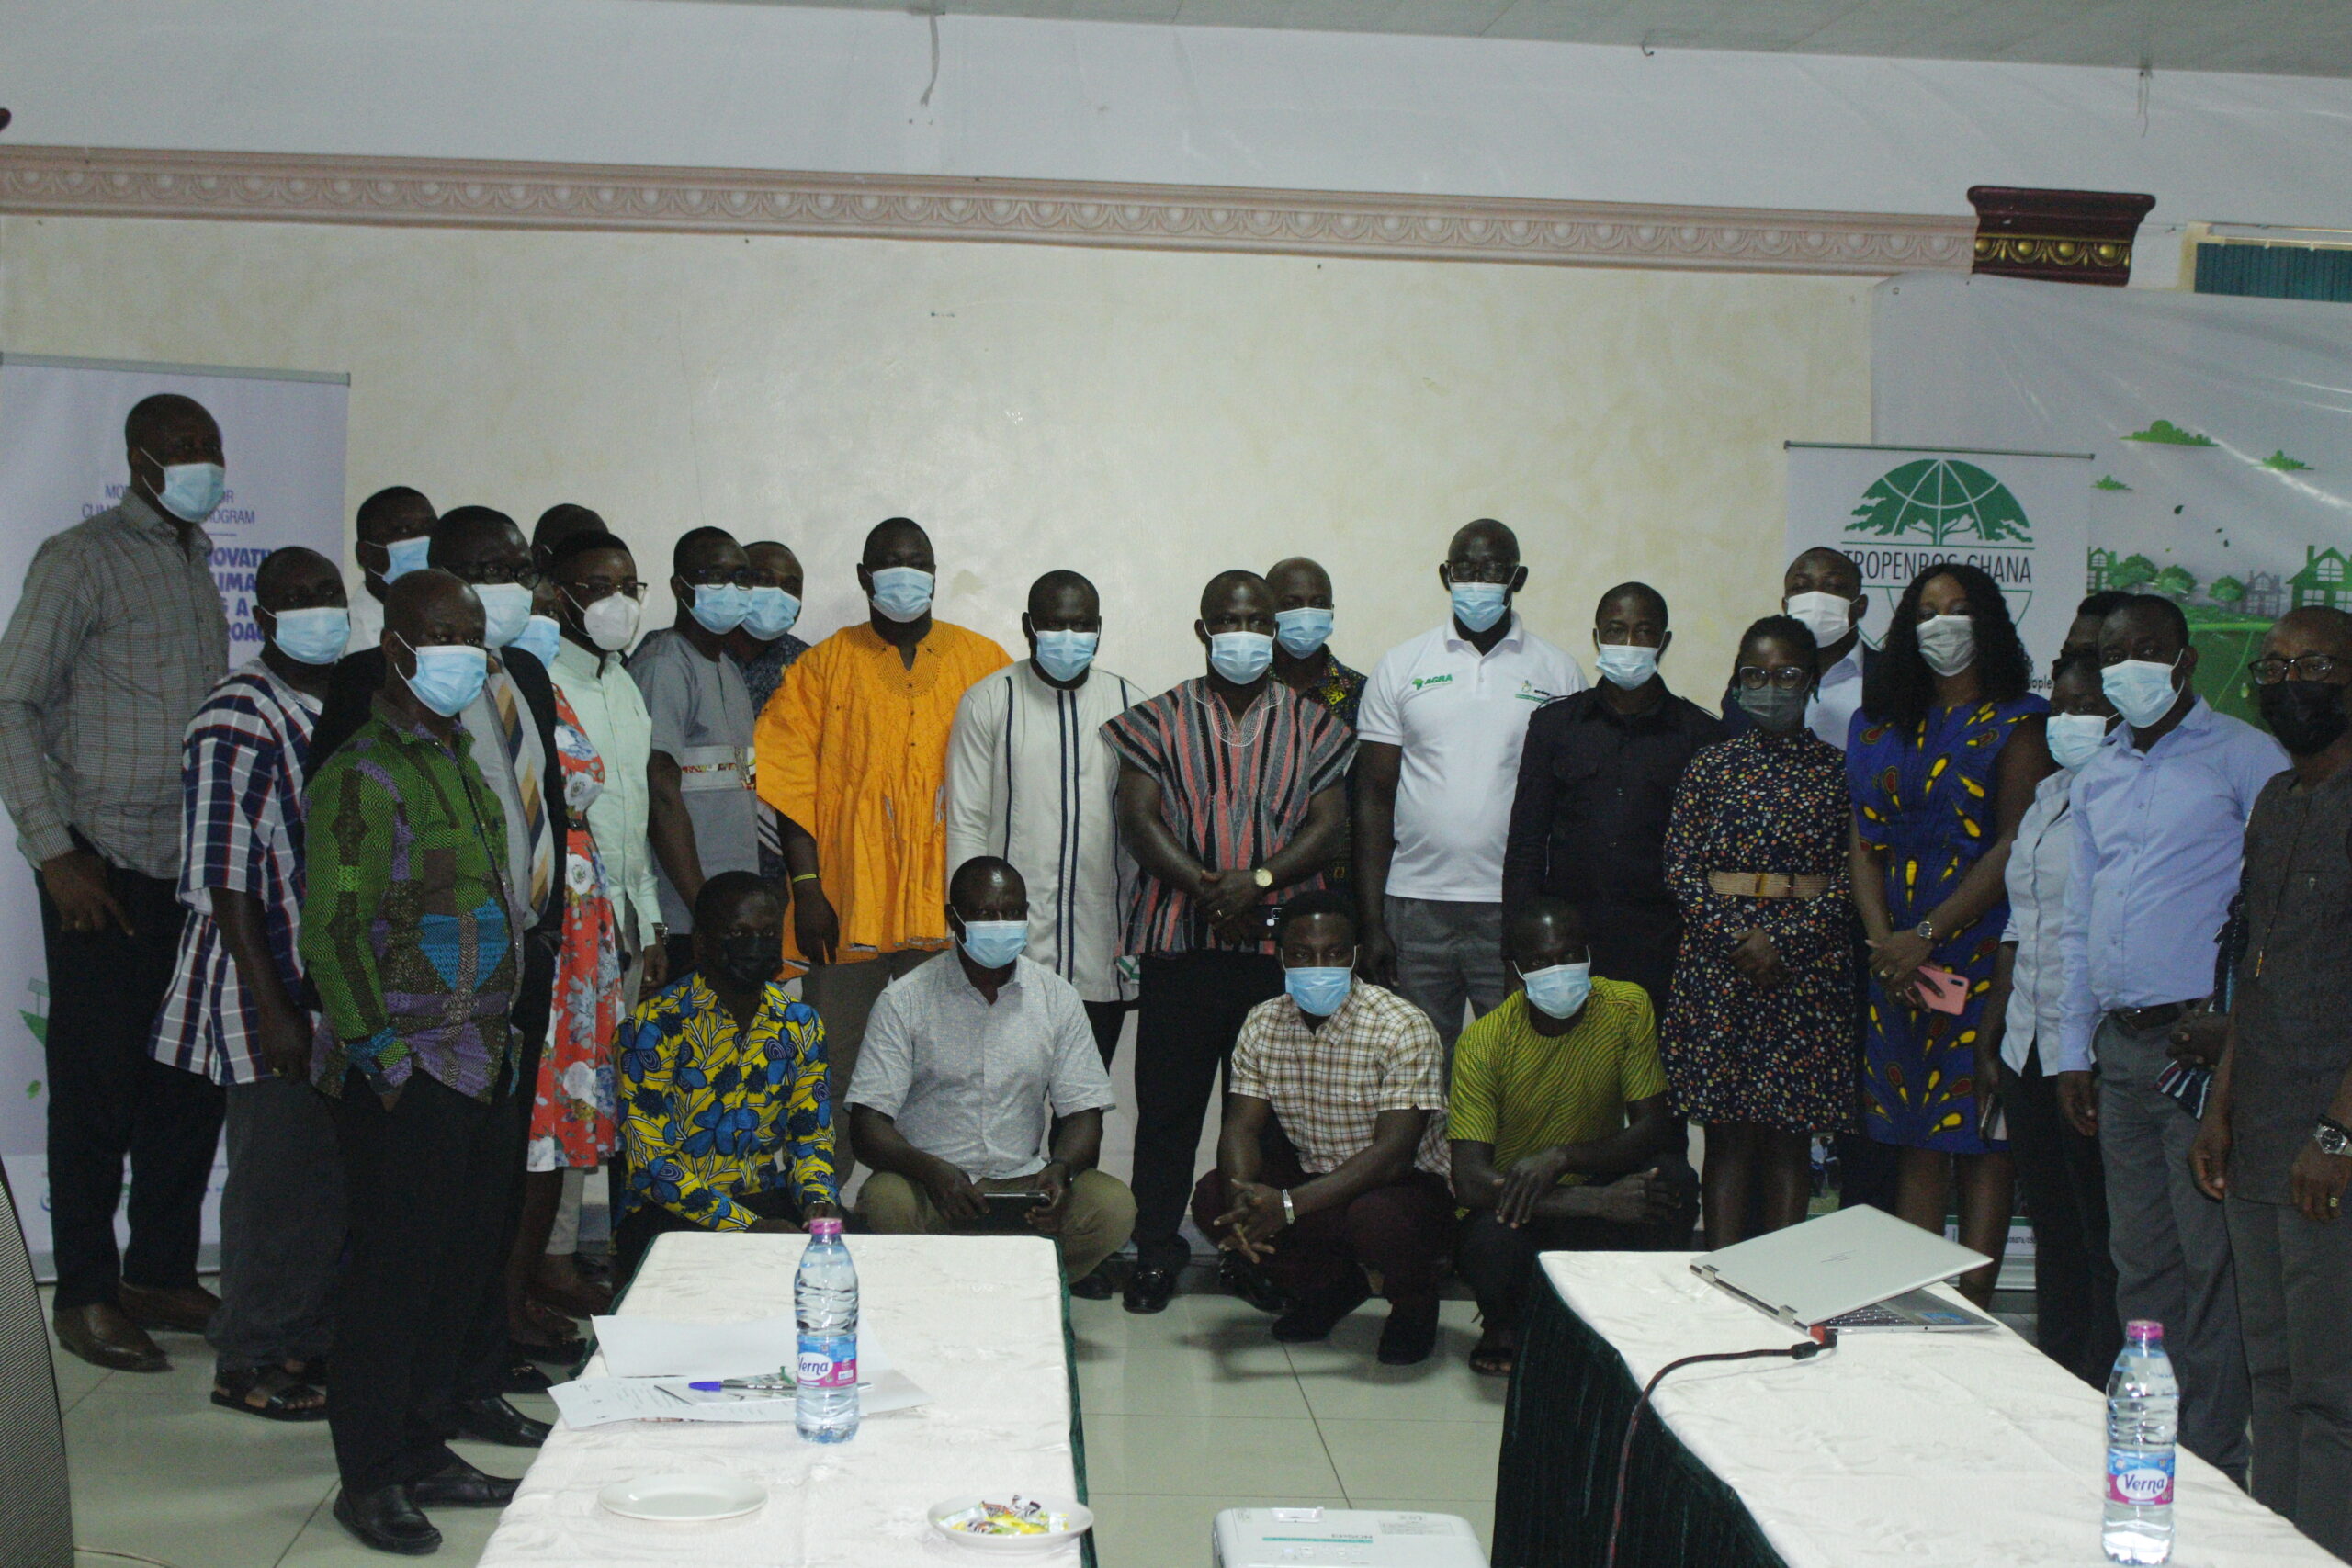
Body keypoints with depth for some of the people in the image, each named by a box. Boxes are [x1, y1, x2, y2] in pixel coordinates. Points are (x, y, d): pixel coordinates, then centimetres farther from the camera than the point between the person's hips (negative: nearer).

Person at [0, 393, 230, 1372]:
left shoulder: (198, 560, 15)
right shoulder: (81, 559, -6)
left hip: (195, 866, 7)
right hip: (106, 868, -7)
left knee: (192, 1074, 10)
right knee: (98, 1080, -1)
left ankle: (163, 1272, 21)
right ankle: (87, 1295, 9)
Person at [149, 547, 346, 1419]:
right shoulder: (236, 724, -14)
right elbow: (225, 881, -17)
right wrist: (275, 1007, -20)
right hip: (271, 994, -8)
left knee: (340, 1167, 13)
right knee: (278, 1172, 0)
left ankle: (311, 1338, 27)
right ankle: (249, 1362, 14)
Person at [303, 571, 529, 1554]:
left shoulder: (462, 762, 15)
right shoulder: (363, 778, -12)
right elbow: (331, 932, -15)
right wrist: (380, 1050, -16)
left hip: (479, 1061, 8)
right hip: (405, 1072, -8)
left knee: (468, 1259, 13)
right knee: (395, 1267, -2)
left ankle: (422, 1450, 27)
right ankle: (368, 1478, 11)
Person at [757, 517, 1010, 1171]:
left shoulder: (982, 662, 11)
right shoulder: (825, 664, 9)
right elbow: (794, 785, 3)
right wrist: (807, 888, -6)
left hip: (950, 908, 1)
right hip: (847, 908, 0)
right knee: (837, 1075, 3)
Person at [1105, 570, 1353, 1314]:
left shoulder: (1310, 723, 10)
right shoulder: (1160, 719, 8)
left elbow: (1327, 821, 3)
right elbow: (1139, 819, -1)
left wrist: (1260, 878, -13)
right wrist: (1206, 888, -13)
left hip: (1281, 941, 1)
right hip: (1180, 940, -1)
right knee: (1168, 1100, 1)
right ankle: (1157, 1248, 12)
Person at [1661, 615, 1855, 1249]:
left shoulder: (1838, 770, 5)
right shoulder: (1712, 766, 7)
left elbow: (1852, 876, 0)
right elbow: (1681, 869, 2)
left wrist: (1784, 942, -11)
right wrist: (1733, 938, -11)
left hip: (1808, 965, 0)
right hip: (1717, 959, 0)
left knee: (1791, 1135, 3)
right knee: (1729, 1133, 2)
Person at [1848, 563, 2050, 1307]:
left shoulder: (2015, 723, -2)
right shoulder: (1884, 727, 15)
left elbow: (2017, 846, -10)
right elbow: (1865, 841, 9)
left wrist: (1928, 933, -15)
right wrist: (1882, 938, -6)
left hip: (1985, 951, -5)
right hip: (1899, 962, 5)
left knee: (1981, 1130, -4)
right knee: (1916, 1138, 6)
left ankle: (1973, 1306, -1)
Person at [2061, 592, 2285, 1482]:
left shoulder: (2245, 759, -1)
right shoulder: (2096, 780, 18)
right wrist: (2073, 1048, 15)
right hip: (2120, 1044, 6)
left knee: (2211, 1258, -5)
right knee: (2140, 1259, 10)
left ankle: (2214, 1464, 2)